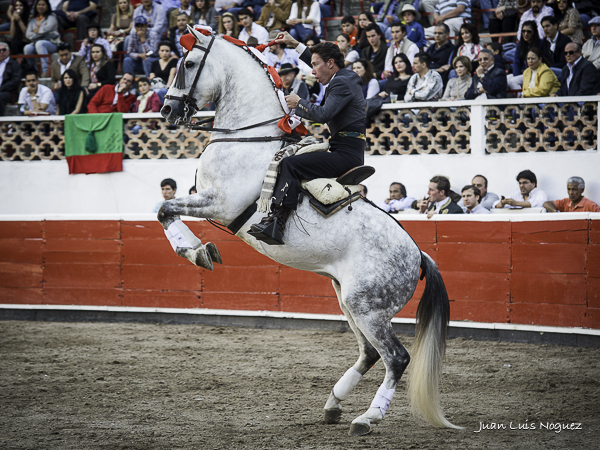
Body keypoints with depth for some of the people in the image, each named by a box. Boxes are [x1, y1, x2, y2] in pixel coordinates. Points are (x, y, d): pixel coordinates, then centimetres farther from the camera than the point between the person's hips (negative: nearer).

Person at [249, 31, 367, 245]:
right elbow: (320, 60, 40)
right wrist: (295, 45, 40)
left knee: (291, 164, -25)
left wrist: (299, 103, -9)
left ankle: (277, 223, -39)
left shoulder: (342, 83, -11)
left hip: (347, 153, -11)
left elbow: (324, 114, -25)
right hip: (346, 152, 11)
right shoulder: (344, 77, 20)